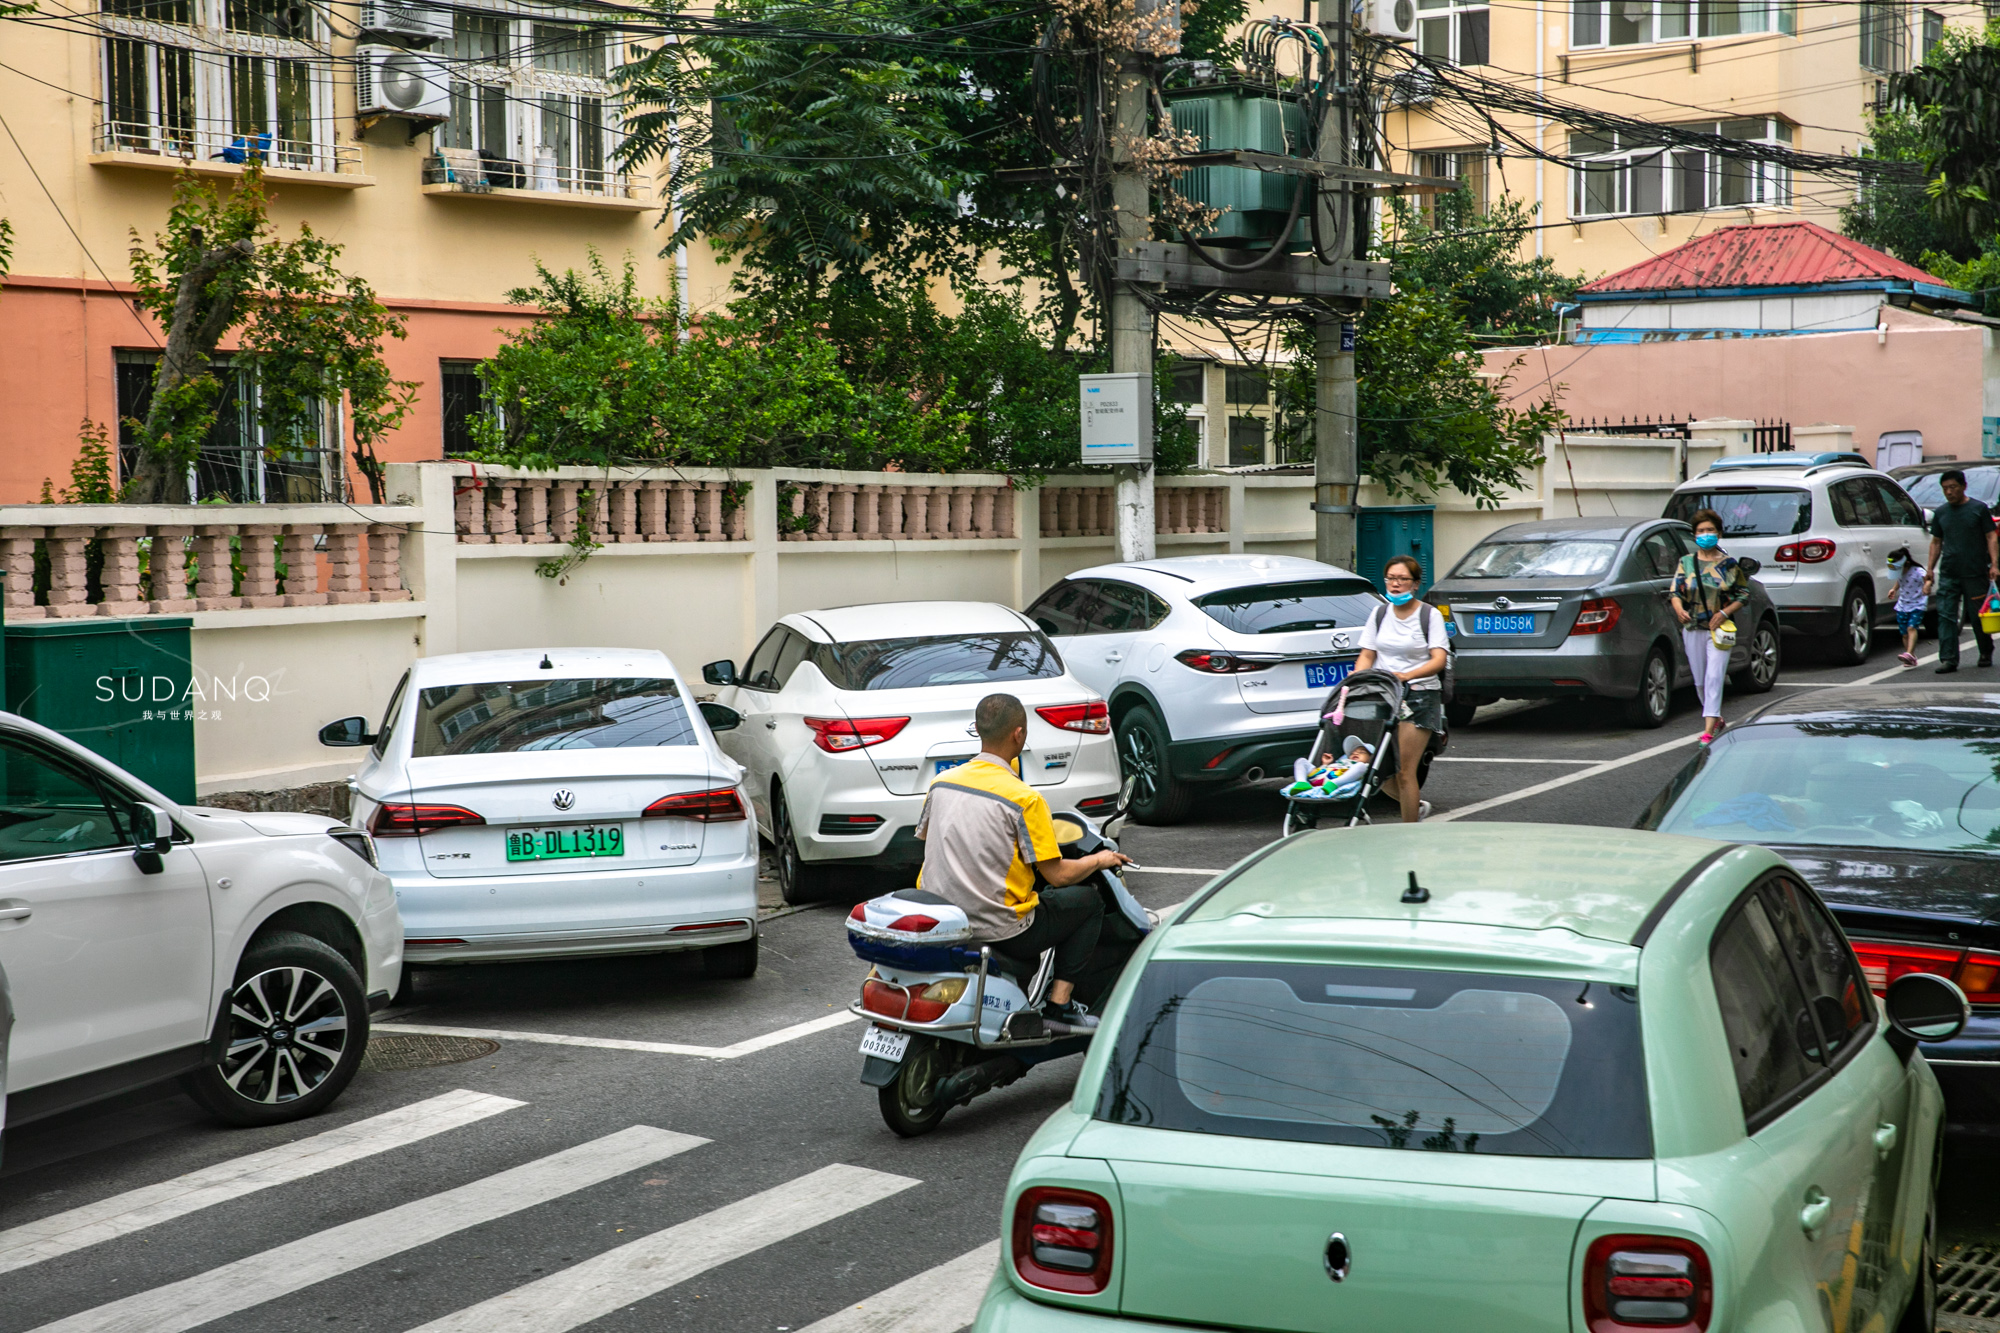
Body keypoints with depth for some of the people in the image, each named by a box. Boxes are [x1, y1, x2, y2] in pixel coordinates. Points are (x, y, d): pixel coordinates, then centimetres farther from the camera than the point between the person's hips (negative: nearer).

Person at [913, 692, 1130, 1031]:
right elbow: (1057, 875, -12)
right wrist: (1099, 860, 8)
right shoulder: (1023, 798, -16)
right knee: (1088, 899, 14)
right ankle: (1058, 1005, 8)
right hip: (998, 932, -7)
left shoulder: (941, 781, 2)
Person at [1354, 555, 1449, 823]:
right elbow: (1367, 655, 11)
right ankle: (1415, 806, 26)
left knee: (1404, 770, -10)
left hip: (1418, 695, -4)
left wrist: (1408, 675, -26)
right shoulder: (1379, 614, 14)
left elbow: (1439, 660, -9)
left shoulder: (1430, 615, 1)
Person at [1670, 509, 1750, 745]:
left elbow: (1744, 595, 4)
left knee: (1714, 678, -14)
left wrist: (1724, 613, -11)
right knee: (1700, 681, 10)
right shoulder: (1686, 562, 6)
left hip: (1719, 629, -3)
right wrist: (1679, 610, -20)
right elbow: (1675, 592, 2)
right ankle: (1716, 719, 32)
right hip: (1692, 629, 3)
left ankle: (1708, 730, -18)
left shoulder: (1729, 564, 1)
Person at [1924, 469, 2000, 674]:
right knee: (1946, 616, -6)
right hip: (1948, 574, 3)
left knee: (1978, 616, 5)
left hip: (1976, 573, -3)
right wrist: (1930, 569, 9)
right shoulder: (1940, 513, 12)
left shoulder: (1979, 509, 2)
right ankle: (1948, 659, -6)